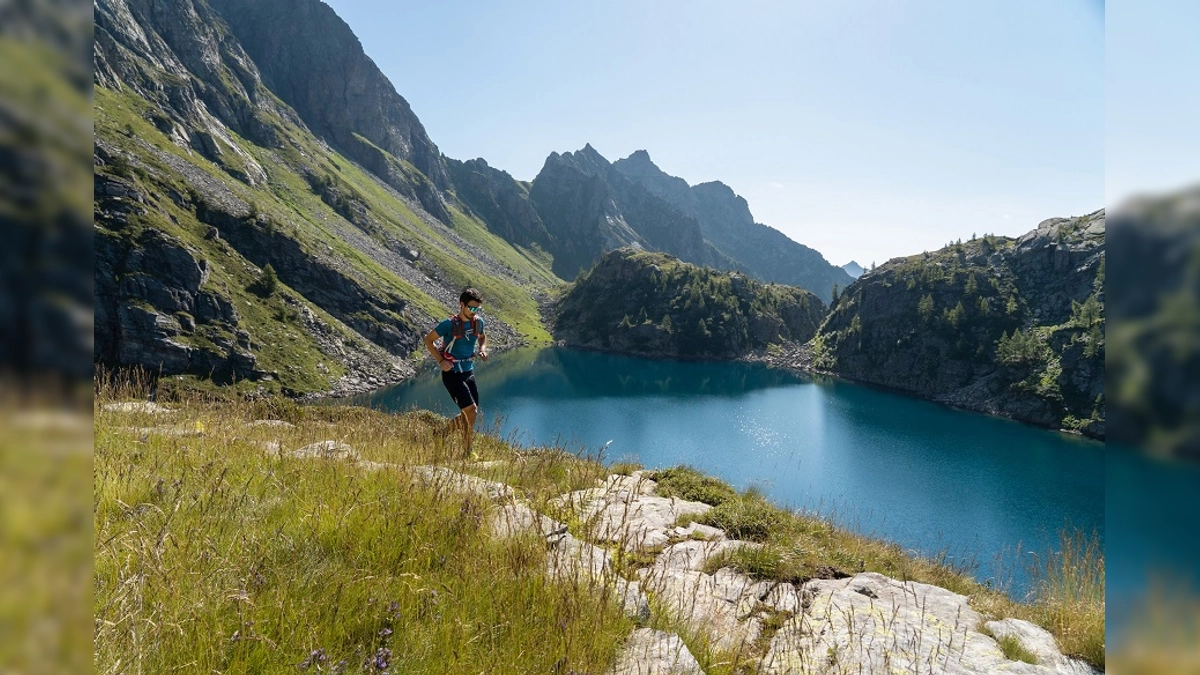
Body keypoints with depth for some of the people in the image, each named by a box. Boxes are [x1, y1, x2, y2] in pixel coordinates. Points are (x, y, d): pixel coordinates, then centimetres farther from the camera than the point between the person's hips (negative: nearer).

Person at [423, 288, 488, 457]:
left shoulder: (478, 322, 1)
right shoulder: (450, 324, -17)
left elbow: (483, 337, 22)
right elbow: (428, 340, -7)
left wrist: (483, 349, 1)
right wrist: (440, 361, -16)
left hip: (469, 372, 7)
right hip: (452, 373, -7)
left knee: (471, 414, 11)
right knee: (471, 410, -13)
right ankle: (467, 452, 1)